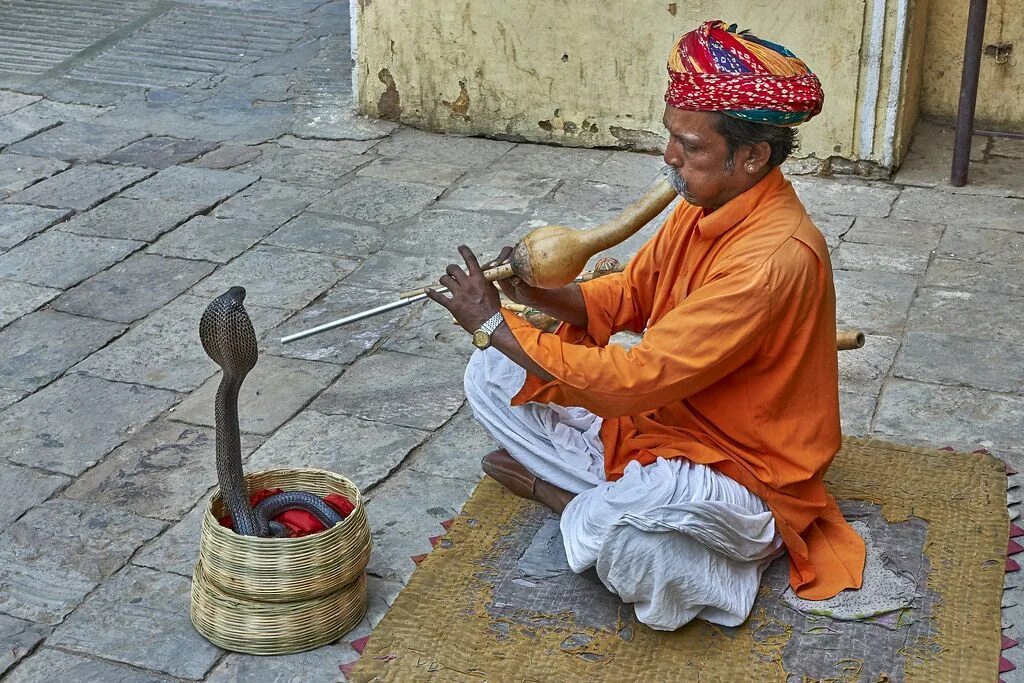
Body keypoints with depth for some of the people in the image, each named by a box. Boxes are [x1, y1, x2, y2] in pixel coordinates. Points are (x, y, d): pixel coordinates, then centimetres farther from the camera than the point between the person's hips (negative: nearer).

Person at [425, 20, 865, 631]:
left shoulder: (775, 258, -32)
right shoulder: (705, 207, -4)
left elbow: (637, 379, -32)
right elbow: (630, 294, 9)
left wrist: (494, 325, -23)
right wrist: (542, 295, -14)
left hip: (741, 473, -8)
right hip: (661, 420, 8)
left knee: (621, 543, -40)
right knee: (492, 378, 3)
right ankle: (621, 498, -4)